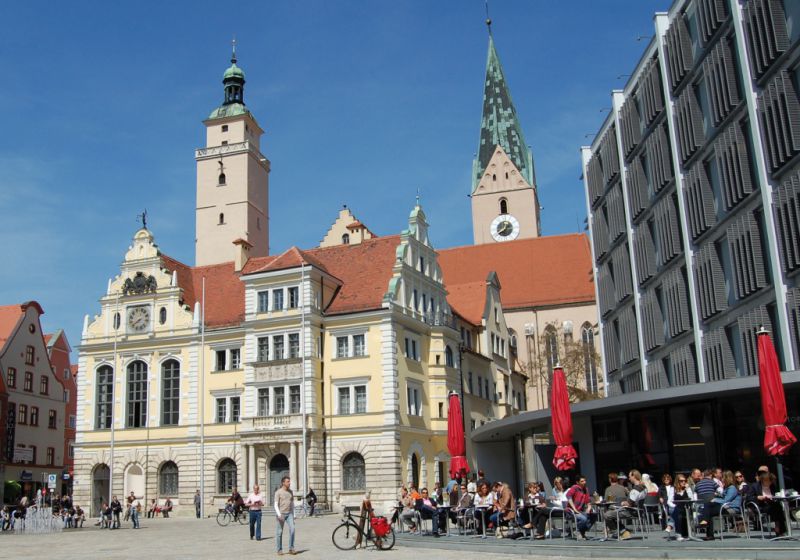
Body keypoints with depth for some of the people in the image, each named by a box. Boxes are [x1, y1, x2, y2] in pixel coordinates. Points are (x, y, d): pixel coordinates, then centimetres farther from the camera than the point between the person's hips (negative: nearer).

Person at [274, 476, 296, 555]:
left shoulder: (290, 492, 11)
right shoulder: (278, 492, -5)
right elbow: (276, 505, -10)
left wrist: (293, 515, 12)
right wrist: (279, 515, -22)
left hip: (289, 514, 4)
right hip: (281, 514, -4)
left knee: (292, 529, -11)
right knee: (279, 532, 1)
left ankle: (291, 549, -6)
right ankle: (279, 550, 10)